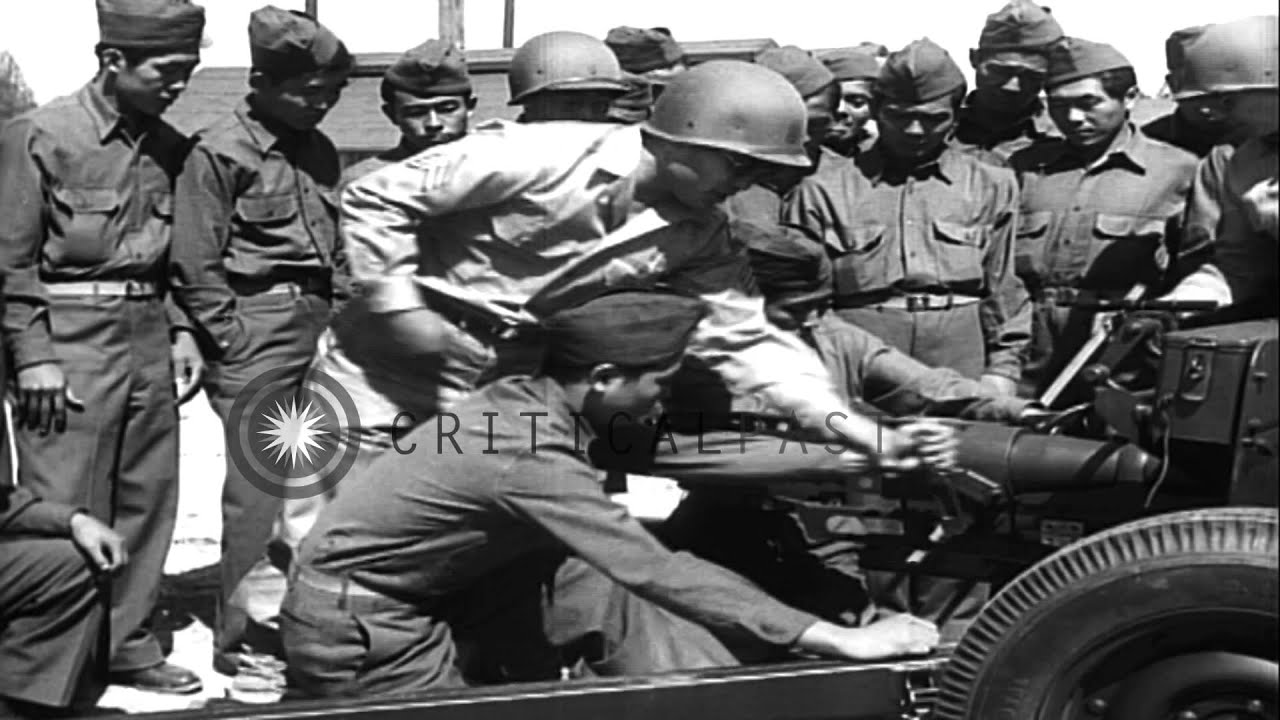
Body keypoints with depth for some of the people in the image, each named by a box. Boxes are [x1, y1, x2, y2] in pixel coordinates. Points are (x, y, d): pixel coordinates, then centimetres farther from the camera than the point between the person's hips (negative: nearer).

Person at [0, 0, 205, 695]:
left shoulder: (169, 148, 10)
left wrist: (181, 331, 9)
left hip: (149, 338, 6)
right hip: (70, 339, -6)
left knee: (147, 499, 10)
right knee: (64, 508, -2)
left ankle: (126, 641, 23)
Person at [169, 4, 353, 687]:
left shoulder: (318, 150, 13)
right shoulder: (219, 152, -8)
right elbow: (196, 266, -9)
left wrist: (341, 316, 11)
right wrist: (233, 342, -10)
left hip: (318, 323, 7)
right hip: (259, 328, -7)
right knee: (258, 486, -3)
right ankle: (240, 637, 7)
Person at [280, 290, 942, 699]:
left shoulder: (526, 400, -5)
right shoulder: (531, 454, -29)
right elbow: (660, 575, -31)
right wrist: (841, 641, -30)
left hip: (427, 598, 7)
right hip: (359, 632, -7)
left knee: (607, 592, -6)